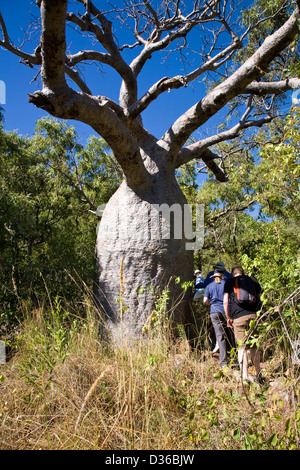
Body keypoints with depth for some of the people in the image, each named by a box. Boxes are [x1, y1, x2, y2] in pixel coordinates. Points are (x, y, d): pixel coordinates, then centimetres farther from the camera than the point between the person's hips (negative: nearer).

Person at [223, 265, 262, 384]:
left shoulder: (229, 282, 9)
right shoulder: (253, 281, 17)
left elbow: (225, 302, 4)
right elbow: (260, 300, 15)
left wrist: (228, 318, 13)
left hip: (238, 317, -3)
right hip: (253, 315, 3)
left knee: (241, 347, 2)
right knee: (254, 346, 14)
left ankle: (245, 377, 0)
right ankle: (258, 375, 22)